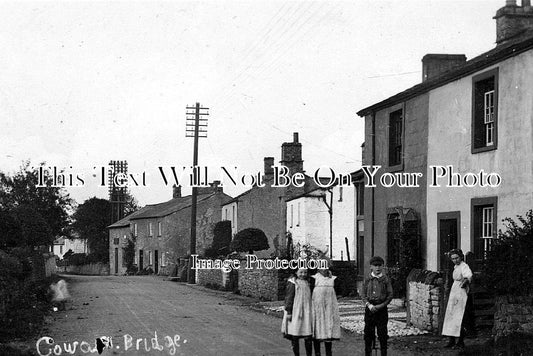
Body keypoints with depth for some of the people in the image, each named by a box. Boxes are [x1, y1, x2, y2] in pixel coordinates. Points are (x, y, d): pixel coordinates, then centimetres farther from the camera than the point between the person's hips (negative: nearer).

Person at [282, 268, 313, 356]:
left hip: (306, 312, 4)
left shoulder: (308, 284, 13)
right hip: (295, 312, -4)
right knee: (294, 336, 0)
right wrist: (289, 312, -12)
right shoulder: (293, 283, -3)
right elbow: (289, 298, -6)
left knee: (308, 337, -4)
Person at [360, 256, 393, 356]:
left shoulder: (386, 279, 1)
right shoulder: (367, 279, 4)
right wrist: (369, 304, -11)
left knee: (382, 333, 0)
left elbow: (390, 295, 0)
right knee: (368, 332, 4)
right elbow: (363, 294, 4)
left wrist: (381, 306, -10)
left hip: (382, 307, -1)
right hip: (369, 308, 1)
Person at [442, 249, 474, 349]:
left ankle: (461, 341, -8)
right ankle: (451, 340, 9)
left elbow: (469, 275, -35)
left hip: (462, 294, -9)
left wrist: (466, 280, -47)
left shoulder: (464, 267, -14)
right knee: (451, 317, 6)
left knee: (460, 318, -10)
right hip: (454, 294, 9)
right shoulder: (456, 267, 13)